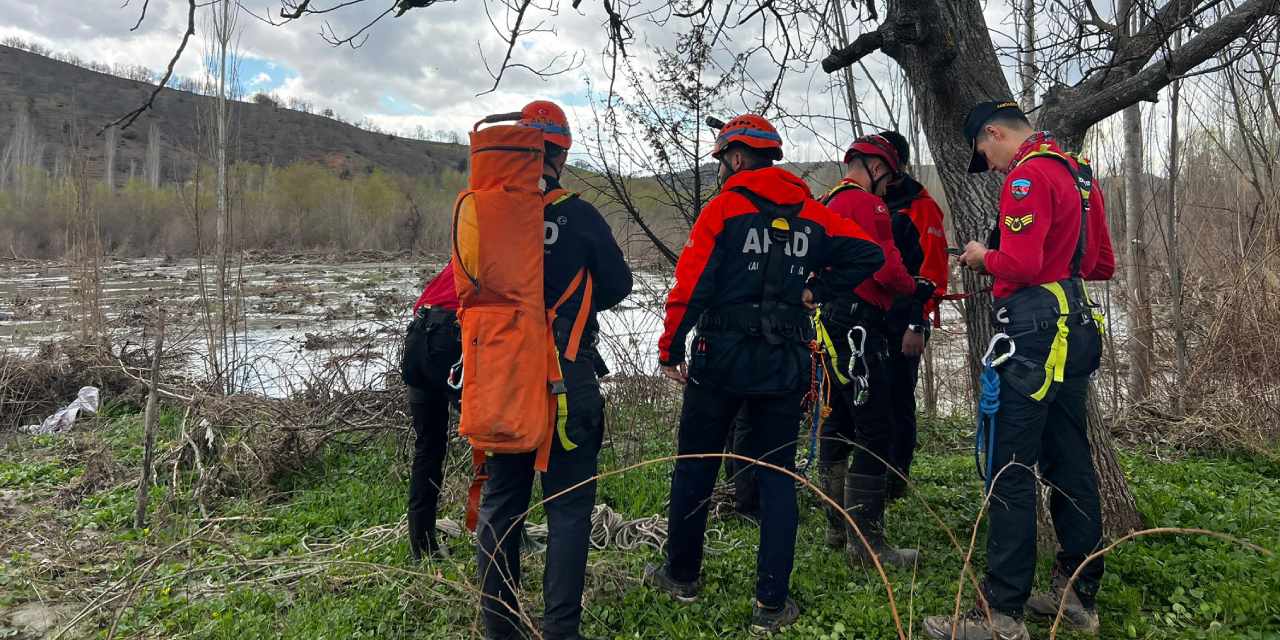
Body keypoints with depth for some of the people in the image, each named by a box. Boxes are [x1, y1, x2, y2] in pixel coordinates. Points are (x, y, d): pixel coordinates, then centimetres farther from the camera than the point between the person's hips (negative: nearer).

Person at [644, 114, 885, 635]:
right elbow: (867, 254, 3)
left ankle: (682, 575, 28)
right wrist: (816, 289, 6)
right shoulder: (811, 212, 8)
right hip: (786, 362, 4)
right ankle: (772, 604, 11)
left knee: (695, 467, 13)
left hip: (722, 356, -3)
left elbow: (691, 282, -12)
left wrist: (670, 348, -5)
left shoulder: (723, 207, -6)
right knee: (777, 475, 10)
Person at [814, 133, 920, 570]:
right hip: (858, 323, -10)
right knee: (874, 430, -8)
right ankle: (866, 541, -6)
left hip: (828, 320, 10)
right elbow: (887, 268, -15)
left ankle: (838, 525, 24)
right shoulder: (867, 203, -8)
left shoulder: (825, 205, 21)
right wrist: (912, 286, 3)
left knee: (838, 424, 15)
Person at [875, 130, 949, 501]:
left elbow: (932, 272, -12)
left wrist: (917, 325, -18)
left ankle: (895, 482, 9)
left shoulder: (921, 208, -5)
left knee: (898, 401, 0)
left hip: (903, 326, -6)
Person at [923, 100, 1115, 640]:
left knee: (1010, 471, -6)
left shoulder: (1027, 176, -12)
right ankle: (1079, 595, 25)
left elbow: (1020, 265, -22)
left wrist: (984, 257, -3)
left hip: (1035, 335, -10)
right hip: (1075, 329, 10)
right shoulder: (1077, 172, 18)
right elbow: (1102, 264, 21)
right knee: (1070, 463, 15)